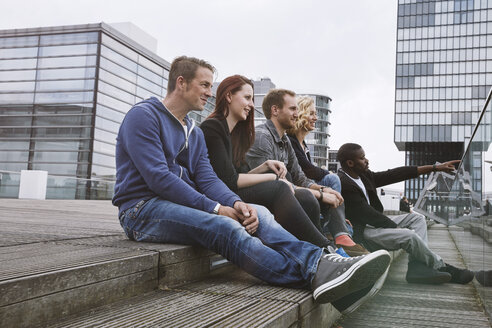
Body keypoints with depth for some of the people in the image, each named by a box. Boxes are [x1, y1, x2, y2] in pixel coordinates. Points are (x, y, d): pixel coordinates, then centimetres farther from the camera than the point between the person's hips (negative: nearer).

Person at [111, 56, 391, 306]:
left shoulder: (195, 133, 19)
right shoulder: (143, 116, -6)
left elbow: (207, 178, 5)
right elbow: (158, 177, -18)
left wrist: (235, 202, -18)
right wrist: (215, 208, -21)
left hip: (186, 204, 7)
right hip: (144, 209, -7)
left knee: (258, 213, -17)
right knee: (223, 227, -33)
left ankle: (318, 262, -37)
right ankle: (311, 276, -39)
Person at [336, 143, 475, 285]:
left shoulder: (364, 175, 8)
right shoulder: (343, 184, -21)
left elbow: (394, 174, 5)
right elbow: (368, 215, -21)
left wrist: (435, 167, 3)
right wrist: (396, 227, -14)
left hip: (374, 224, 11)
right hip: (360, 234, -11)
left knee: (416, 218, 7)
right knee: (409, 236, -23)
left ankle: (417, 267, -11)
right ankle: (441, 267, 1)